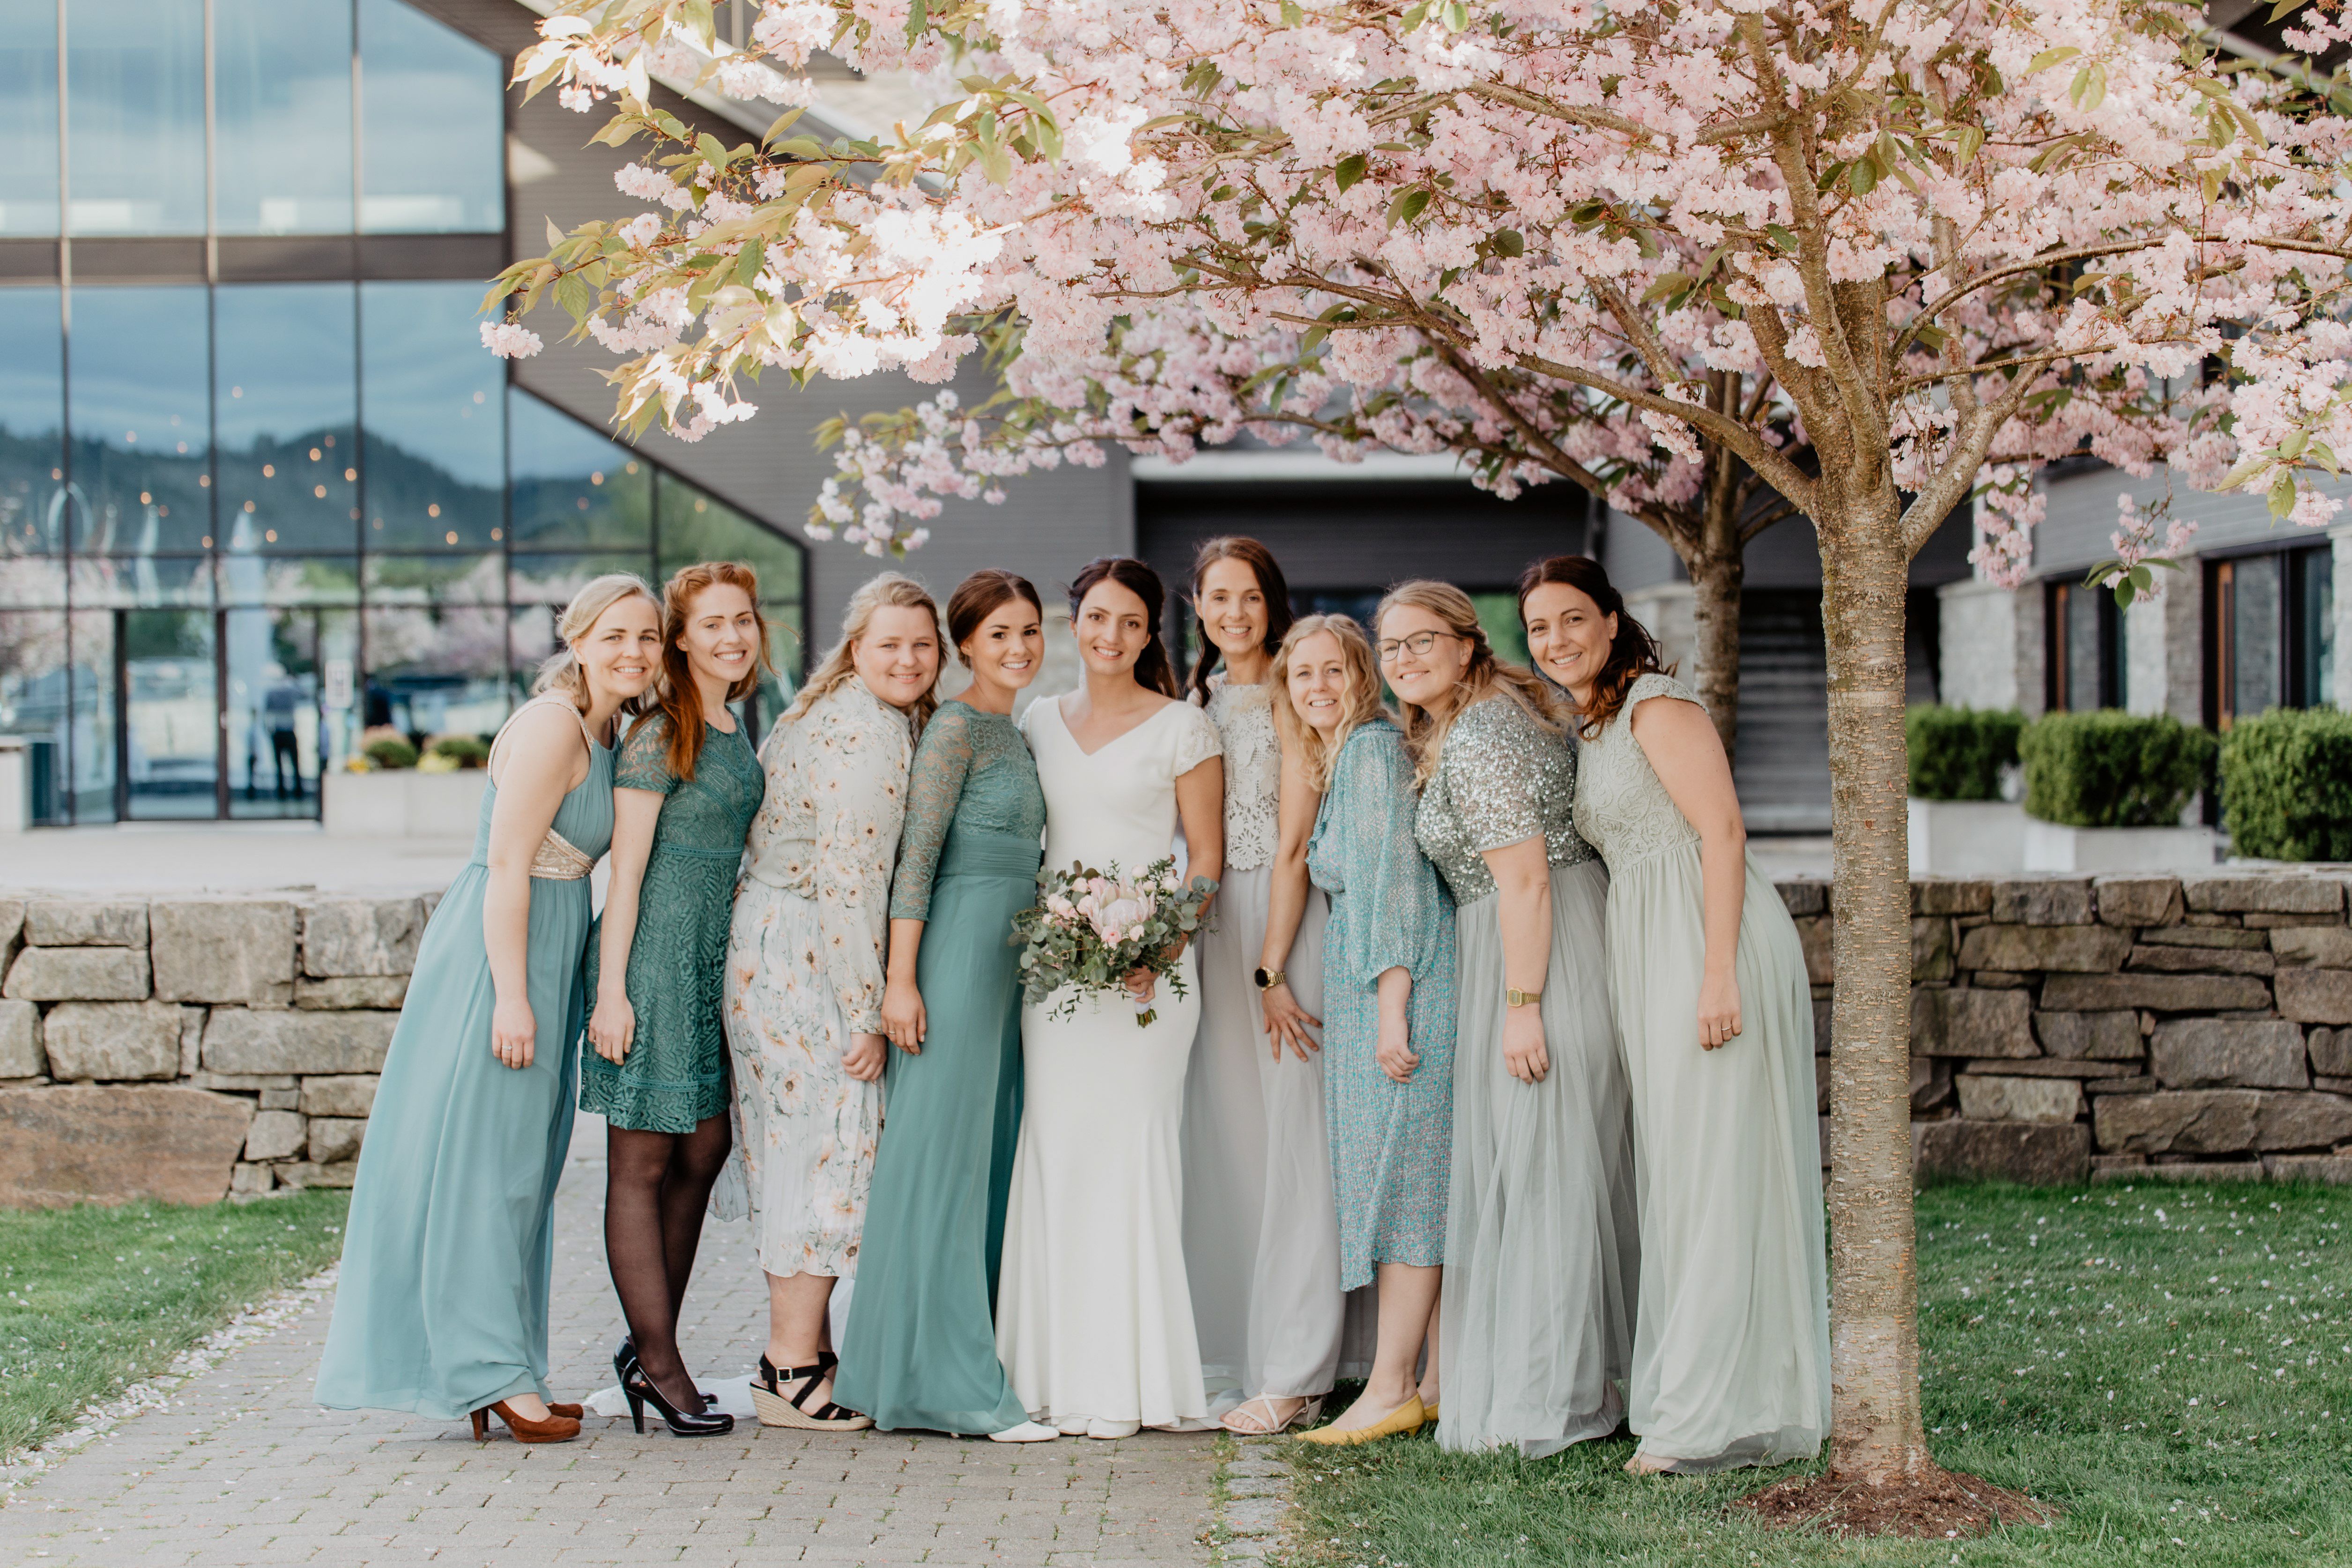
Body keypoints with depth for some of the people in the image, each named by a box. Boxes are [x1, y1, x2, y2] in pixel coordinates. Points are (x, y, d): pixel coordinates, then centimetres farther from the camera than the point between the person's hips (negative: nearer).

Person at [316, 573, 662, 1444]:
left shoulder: (605, 730, 13)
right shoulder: (552, 725, -16)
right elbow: (507, 864, -20)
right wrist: (511, 996, -23)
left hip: (545, 951, 10)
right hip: (497, 952, -10)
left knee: (522, 1163, 13)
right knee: (484, 1153, -4)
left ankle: (498, 1370, 20)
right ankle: (490, 1371, 1)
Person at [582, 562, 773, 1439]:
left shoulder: (737, 734, 15)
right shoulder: (659, 736, -9)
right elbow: (626, 869, -11)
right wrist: (612, 991, -15)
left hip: (716, 957, 8)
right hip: (656, 949, -8)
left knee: (703, 1151, 9)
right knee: (642, 1162, -1)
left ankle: (648, 1349, 19)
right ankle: (660, 1365, 3)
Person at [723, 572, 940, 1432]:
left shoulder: (826, 714, 16)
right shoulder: (873, 733, -15)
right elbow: (851, 878, -20)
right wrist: (866, 1014, -19)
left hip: (768, 942, 10)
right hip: (810, 958, -10)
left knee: (802, 1145, 12)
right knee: (828, 1141, -6)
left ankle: (800, 1349, 19)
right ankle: (792, 1369, -2)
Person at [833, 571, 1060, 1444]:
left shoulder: (1015, 734, 18)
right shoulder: (957, 727, -8)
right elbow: (917, 856, -13)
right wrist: (901, 978, -18)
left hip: (1010, 960, 9)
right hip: (957, 953, -9)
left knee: (994, 1157, 8)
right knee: (943, 1154, -6)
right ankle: (948, 1382, -6)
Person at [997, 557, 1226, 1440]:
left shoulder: (1182, 728, 1)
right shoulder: (1040, 723, 14)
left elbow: (1207, 859, -1)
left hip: (1147, 966, -4)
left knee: (1127, 1150, -7)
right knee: (1055, 1152, 2)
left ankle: (1130, 1379, -1)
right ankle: (1056, 1374, 8)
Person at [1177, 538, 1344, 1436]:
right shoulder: (1196, 700, 14)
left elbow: (1292, 847, -10)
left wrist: (1271, 972, -14)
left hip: (1285, 925, -6)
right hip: (1209, 923, 6)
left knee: (1290, 1141, -7)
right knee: (1219, 1137, 4)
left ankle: (1293, 1373, -7)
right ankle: (1228, 1354, 10)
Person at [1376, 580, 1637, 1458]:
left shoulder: (1474, 742, -16)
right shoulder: (1495, 714, 16)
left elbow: (1524, 878, -22)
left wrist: (1520, 1005, -23)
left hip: (1534, 950, -10)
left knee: (1536, 1167, -6)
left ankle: (1548, 1401, -1)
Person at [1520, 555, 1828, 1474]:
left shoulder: (1657, 706, -8)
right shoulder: (1581, 728, 19)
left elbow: (1723, 831, -15)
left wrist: (1717, 976, -22)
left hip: (1710, 941, -9)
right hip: (1645, 953, 9)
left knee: (1715, 1169, -7)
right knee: (1674, 1171, 11)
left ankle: (1716, 1415, -5)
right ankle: (1686, 1396, 16)